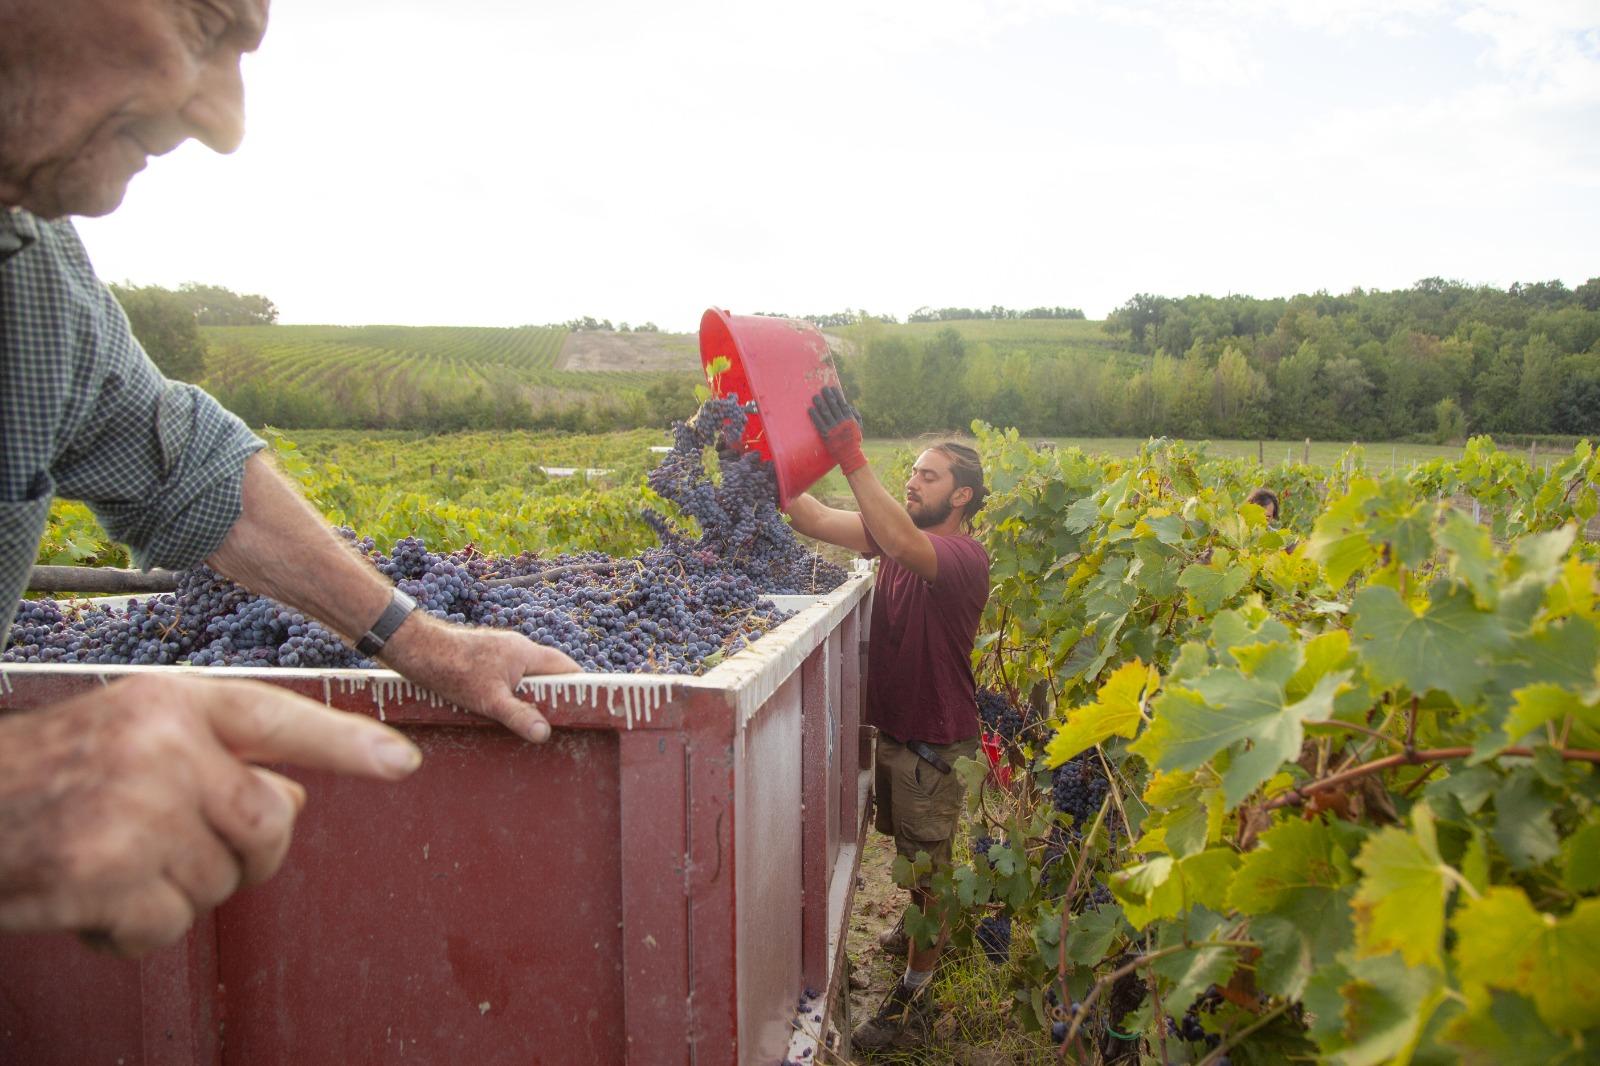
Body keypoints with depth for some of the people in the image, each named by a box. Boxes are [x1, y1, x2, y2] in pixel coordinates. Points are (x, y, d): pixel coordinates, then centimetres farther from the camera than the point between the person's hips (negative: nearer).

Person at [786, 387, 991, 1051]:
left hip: (934, 744, -8)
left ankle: (912, 1000, 19)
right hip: (892, 728, 8)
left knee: (928, 866, 6)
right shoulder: (897, 534, 0)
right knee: (910, 849, 26)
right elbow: (816, 521, -9)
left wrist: (851, 457, -49)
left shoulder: (965, 557, -23)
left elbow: (903, 542, -44)